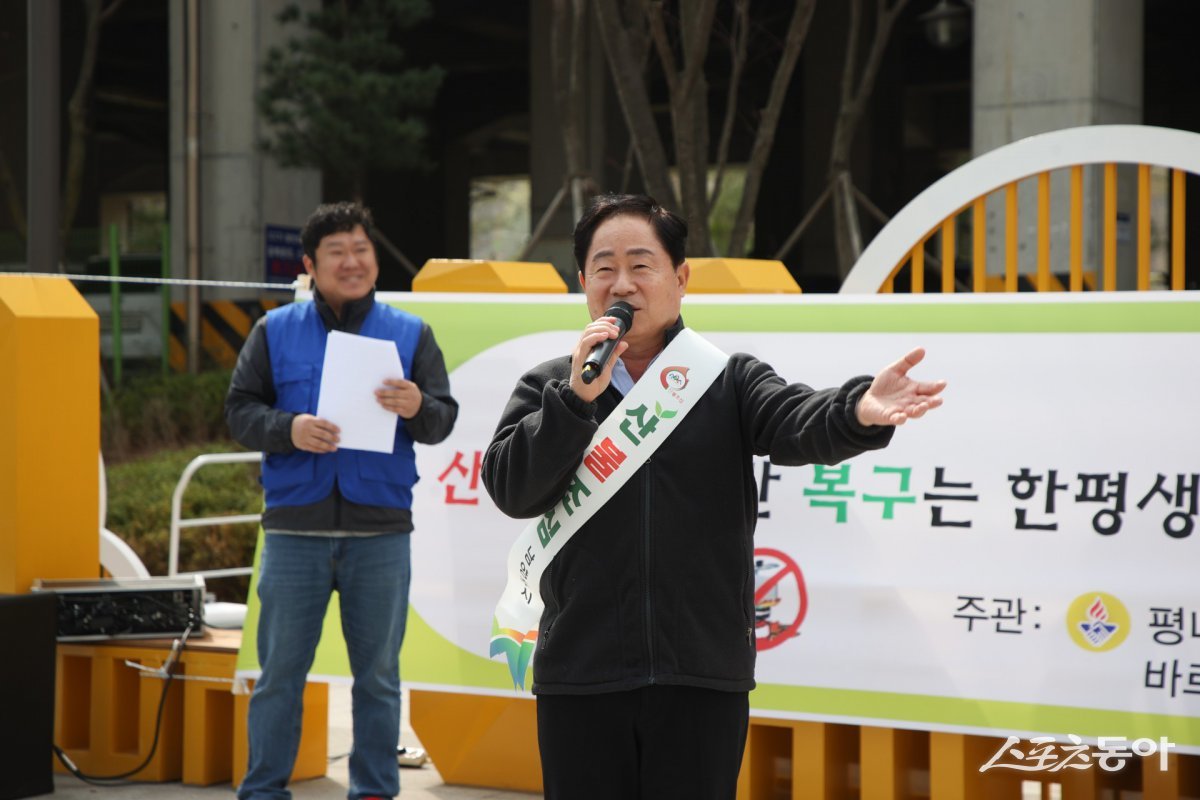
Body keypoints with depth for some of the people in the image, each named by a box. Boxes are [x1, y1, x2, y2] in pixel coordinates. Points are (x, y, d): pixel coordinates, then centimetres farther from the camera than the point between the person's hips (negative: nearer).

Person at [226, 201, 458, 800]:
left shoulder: (411, 334, 7)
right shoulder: (274, 331, 7)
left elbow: (444, 419, 2)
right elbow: (239, 410, 3)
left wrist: (417, 408, -21)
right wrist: (288, 429, -16)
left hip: (380, 531, 0)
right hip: (295, 527, 0)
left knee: (378, 675, 7)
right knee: (280, 671, 4)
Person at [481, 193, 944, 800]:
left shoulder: (731, 380, 6)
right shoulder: (548, 388, 9)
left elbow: (798, 424, -13)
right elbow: (511, 489, -4)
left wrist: (858, 412, -35)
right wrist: (578, 396, -14)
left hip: (704, 679, -1)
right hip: (579, 676, 1)